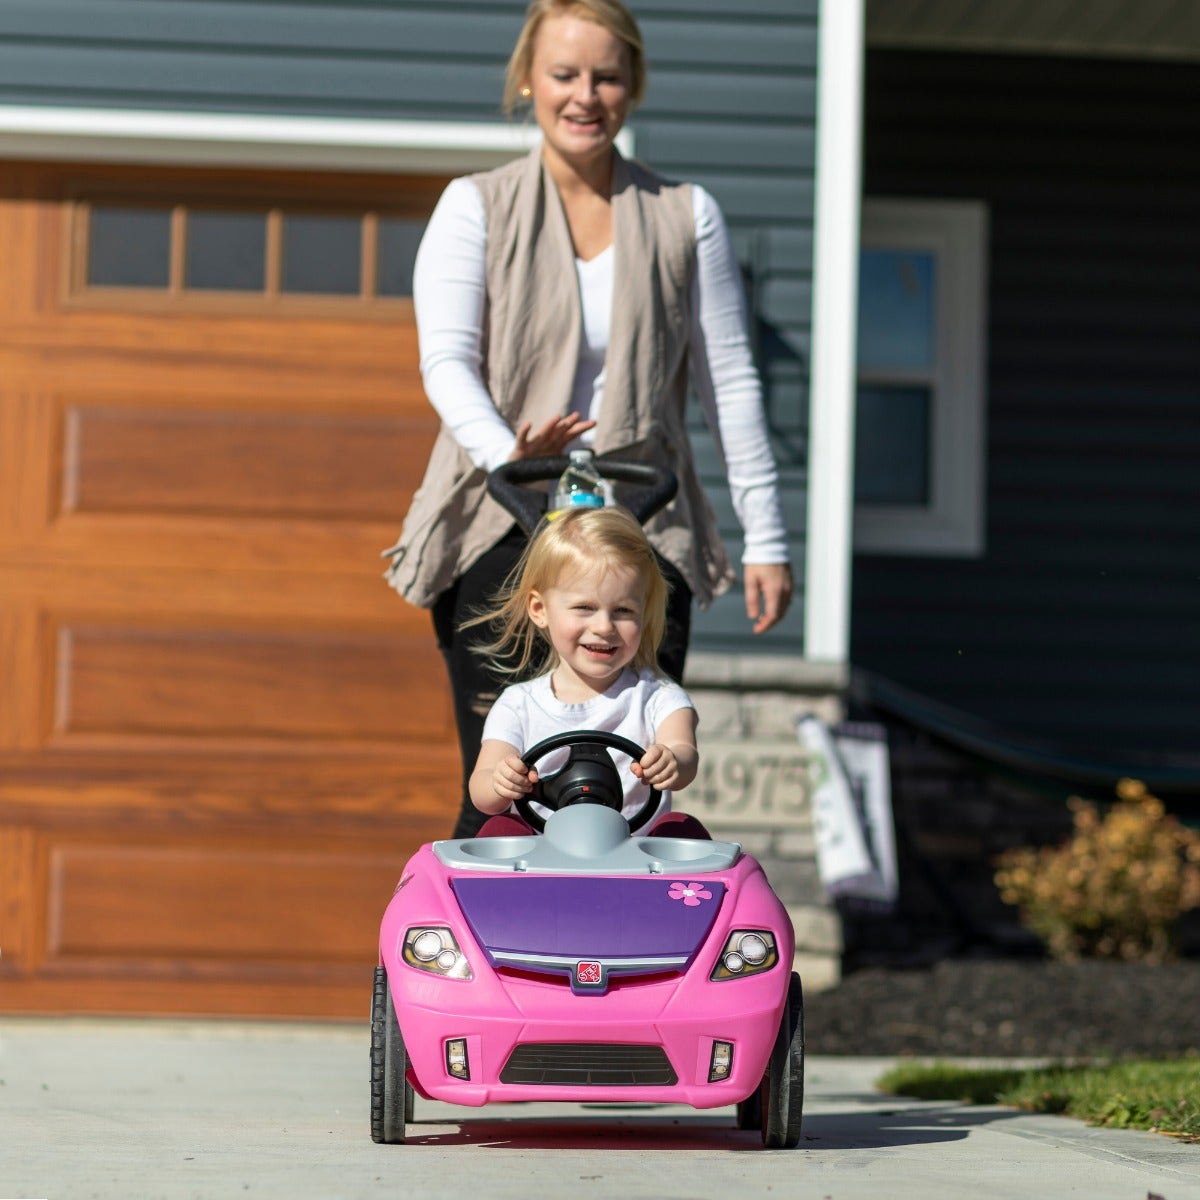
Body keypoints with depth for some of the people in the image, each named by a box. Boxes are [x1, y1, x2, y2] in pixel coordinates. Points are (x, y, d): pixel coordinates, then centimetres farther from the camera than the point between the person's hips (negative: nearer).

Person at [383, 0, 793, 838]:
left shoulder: (686, 217, 10)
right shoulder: (476, 209, 5)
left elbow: (729, 382, 10)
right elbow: (446, 361, -6)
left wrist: (765, 538, 5)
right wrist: (506, 453, -27)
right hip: (502, 527, -1)